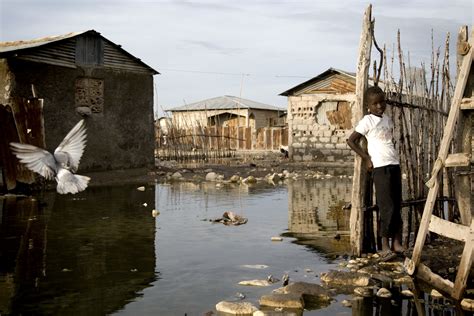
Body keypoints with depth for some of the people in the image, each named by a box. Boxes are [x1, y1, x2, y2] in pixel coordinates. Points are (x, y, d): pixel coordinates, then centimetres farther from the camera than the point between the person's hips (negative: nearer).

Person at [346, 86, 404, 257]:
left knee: (397, 205, 7)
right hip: (380, 167, -7)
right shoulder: (367, 121, -6)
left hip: (394, 164, 7)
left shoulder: (388, 119, 14)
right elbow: (351, 141, -8)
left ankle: (396, 242, 13)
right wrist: (366, 158, -7)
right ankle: (385, 246, 0)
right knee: (387, 207, -8)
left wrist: (393, 157, 12)